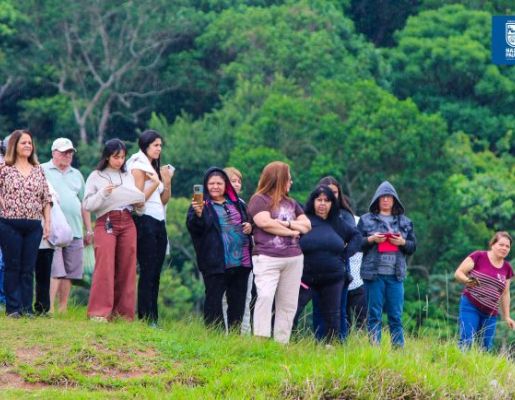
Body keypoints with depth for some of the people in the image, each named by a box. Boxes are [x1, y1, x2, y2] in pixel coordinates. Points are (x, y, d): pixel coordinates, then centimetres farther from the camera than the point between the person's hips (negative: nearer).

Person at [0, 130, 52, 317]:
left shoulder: (38, 170, 12)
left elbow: (46, 199, 12)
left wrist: (47, 222, 6)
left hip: (34, 225, 3)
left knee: (29, 268, 4)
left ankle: (27, 307, 7)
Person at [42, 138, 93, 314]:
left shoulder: (76, 174, 21)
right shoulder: (42, 171, 4)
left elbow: (84, 204, 24)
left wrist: (89, 230, 20)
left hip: (74, 231, 5)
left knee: (69, 272, 4)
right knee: (55, 271, -13)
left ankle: (63, 309, 10)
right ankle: (49, 308, -15)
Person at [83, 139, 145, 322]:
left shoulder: (128, 176, 16)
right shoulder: (96, 177, 5)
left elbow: (138, 198, 24)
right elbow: (87, 204, 0)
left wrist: (140, 205, 2)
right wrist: (102, 194, -15)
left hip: (127, 223, 4)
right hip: (106, 223, -4)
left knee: (126, 268, 1)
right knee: (105, 266, -13)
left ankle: (122, 310, 7)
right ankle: (99, 312, -13)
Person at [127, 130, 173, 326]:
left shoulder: (156, 169, 19)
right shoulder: (139, 167, -3)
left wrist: (167, 181, 2)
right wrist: (155, 183, -17)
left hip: (159, 222, 8)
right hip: (145, 221, -8)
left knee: (155, 273, 5)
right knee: (148, 271, -10)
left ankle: (153, 318, 5)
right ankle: (146, 318, -11)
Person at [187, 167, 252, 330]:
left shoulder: (237, 204, 15)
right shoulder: (200, 204, 0)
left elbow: (248, 222, 27)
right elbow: (193, 228, -11)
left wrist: (250, 227, 4)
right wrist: (198, 214, -31)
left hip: (241, 262, 5)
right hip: (216, 263, -5)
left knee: (238, 301, 9)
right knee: (213, 299, -4)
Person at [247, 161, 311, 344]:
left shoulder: (291, 203, 20)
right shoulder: (259, 200, 1)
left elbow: (307, 226, 12)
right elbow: (265, 223, -14)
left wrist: (287, 223, -6)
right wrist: (292, 231, -4)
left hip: (293, 258, 7)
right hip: (267, 258, -7)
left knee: (288, 304, 4)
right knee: (265, 296, -23)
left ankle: (281, 343, 7)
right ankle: (261, 340, -25)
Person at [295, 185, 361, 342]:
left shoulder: (337, 224, 10)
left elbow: (356, 236, 23)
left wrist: (346, 254, 10)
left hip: (333, 279, 4)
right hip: (305, 277, -4)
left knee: (332, 316, 6)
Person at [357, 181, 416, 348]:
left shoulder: (404, 222, 13)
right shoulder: (366, 220, 7)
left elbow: (413, 247, 13)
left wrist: (402, 242, -7)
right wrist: (371, 240, -13)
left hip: (395, 274, 2)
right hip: (374, 273, -2)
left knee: (396, 315, 1)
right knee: (374, 314, -2)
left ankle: (399, 348, 4)